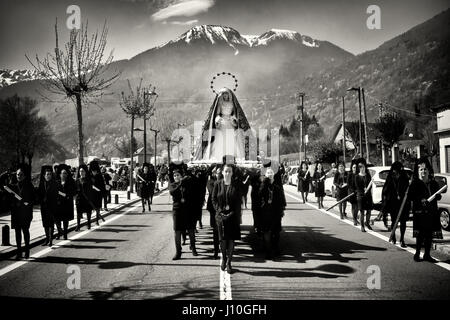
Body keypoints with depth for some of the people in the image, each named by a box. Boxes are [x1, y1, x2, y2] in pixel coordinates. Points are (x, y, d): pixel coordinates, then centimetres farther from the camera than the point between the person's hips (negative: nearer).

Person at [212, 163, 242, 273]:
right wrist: (220, 211, -8)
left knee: (231, 239, -1)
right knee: (223, 239, 2)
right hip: (221, 215, 0)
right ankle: (224, 258, 24)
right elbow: (214, 199, 4)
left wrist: (232, 212, -8)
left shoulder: (236, 185, 0)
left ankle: (229, 262, 8)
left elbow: (238, 201, 1)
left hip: (233, 215, 0)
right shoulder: (218, 184, 2)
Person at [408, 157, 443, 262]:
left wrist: (433, 198, -6)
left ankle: (427, 254, 16)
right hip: (420, 212, -5)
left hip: (432, 212, 5)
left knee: (430, 234, 6)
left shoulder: (434, 184, 12)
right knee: (421, 234, -7)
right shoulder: (415, 184, -1)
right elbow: (410, 197, -6)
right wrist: (420, 200, -19)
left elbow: (438, 196, 17)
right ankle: (417, 254, 6)